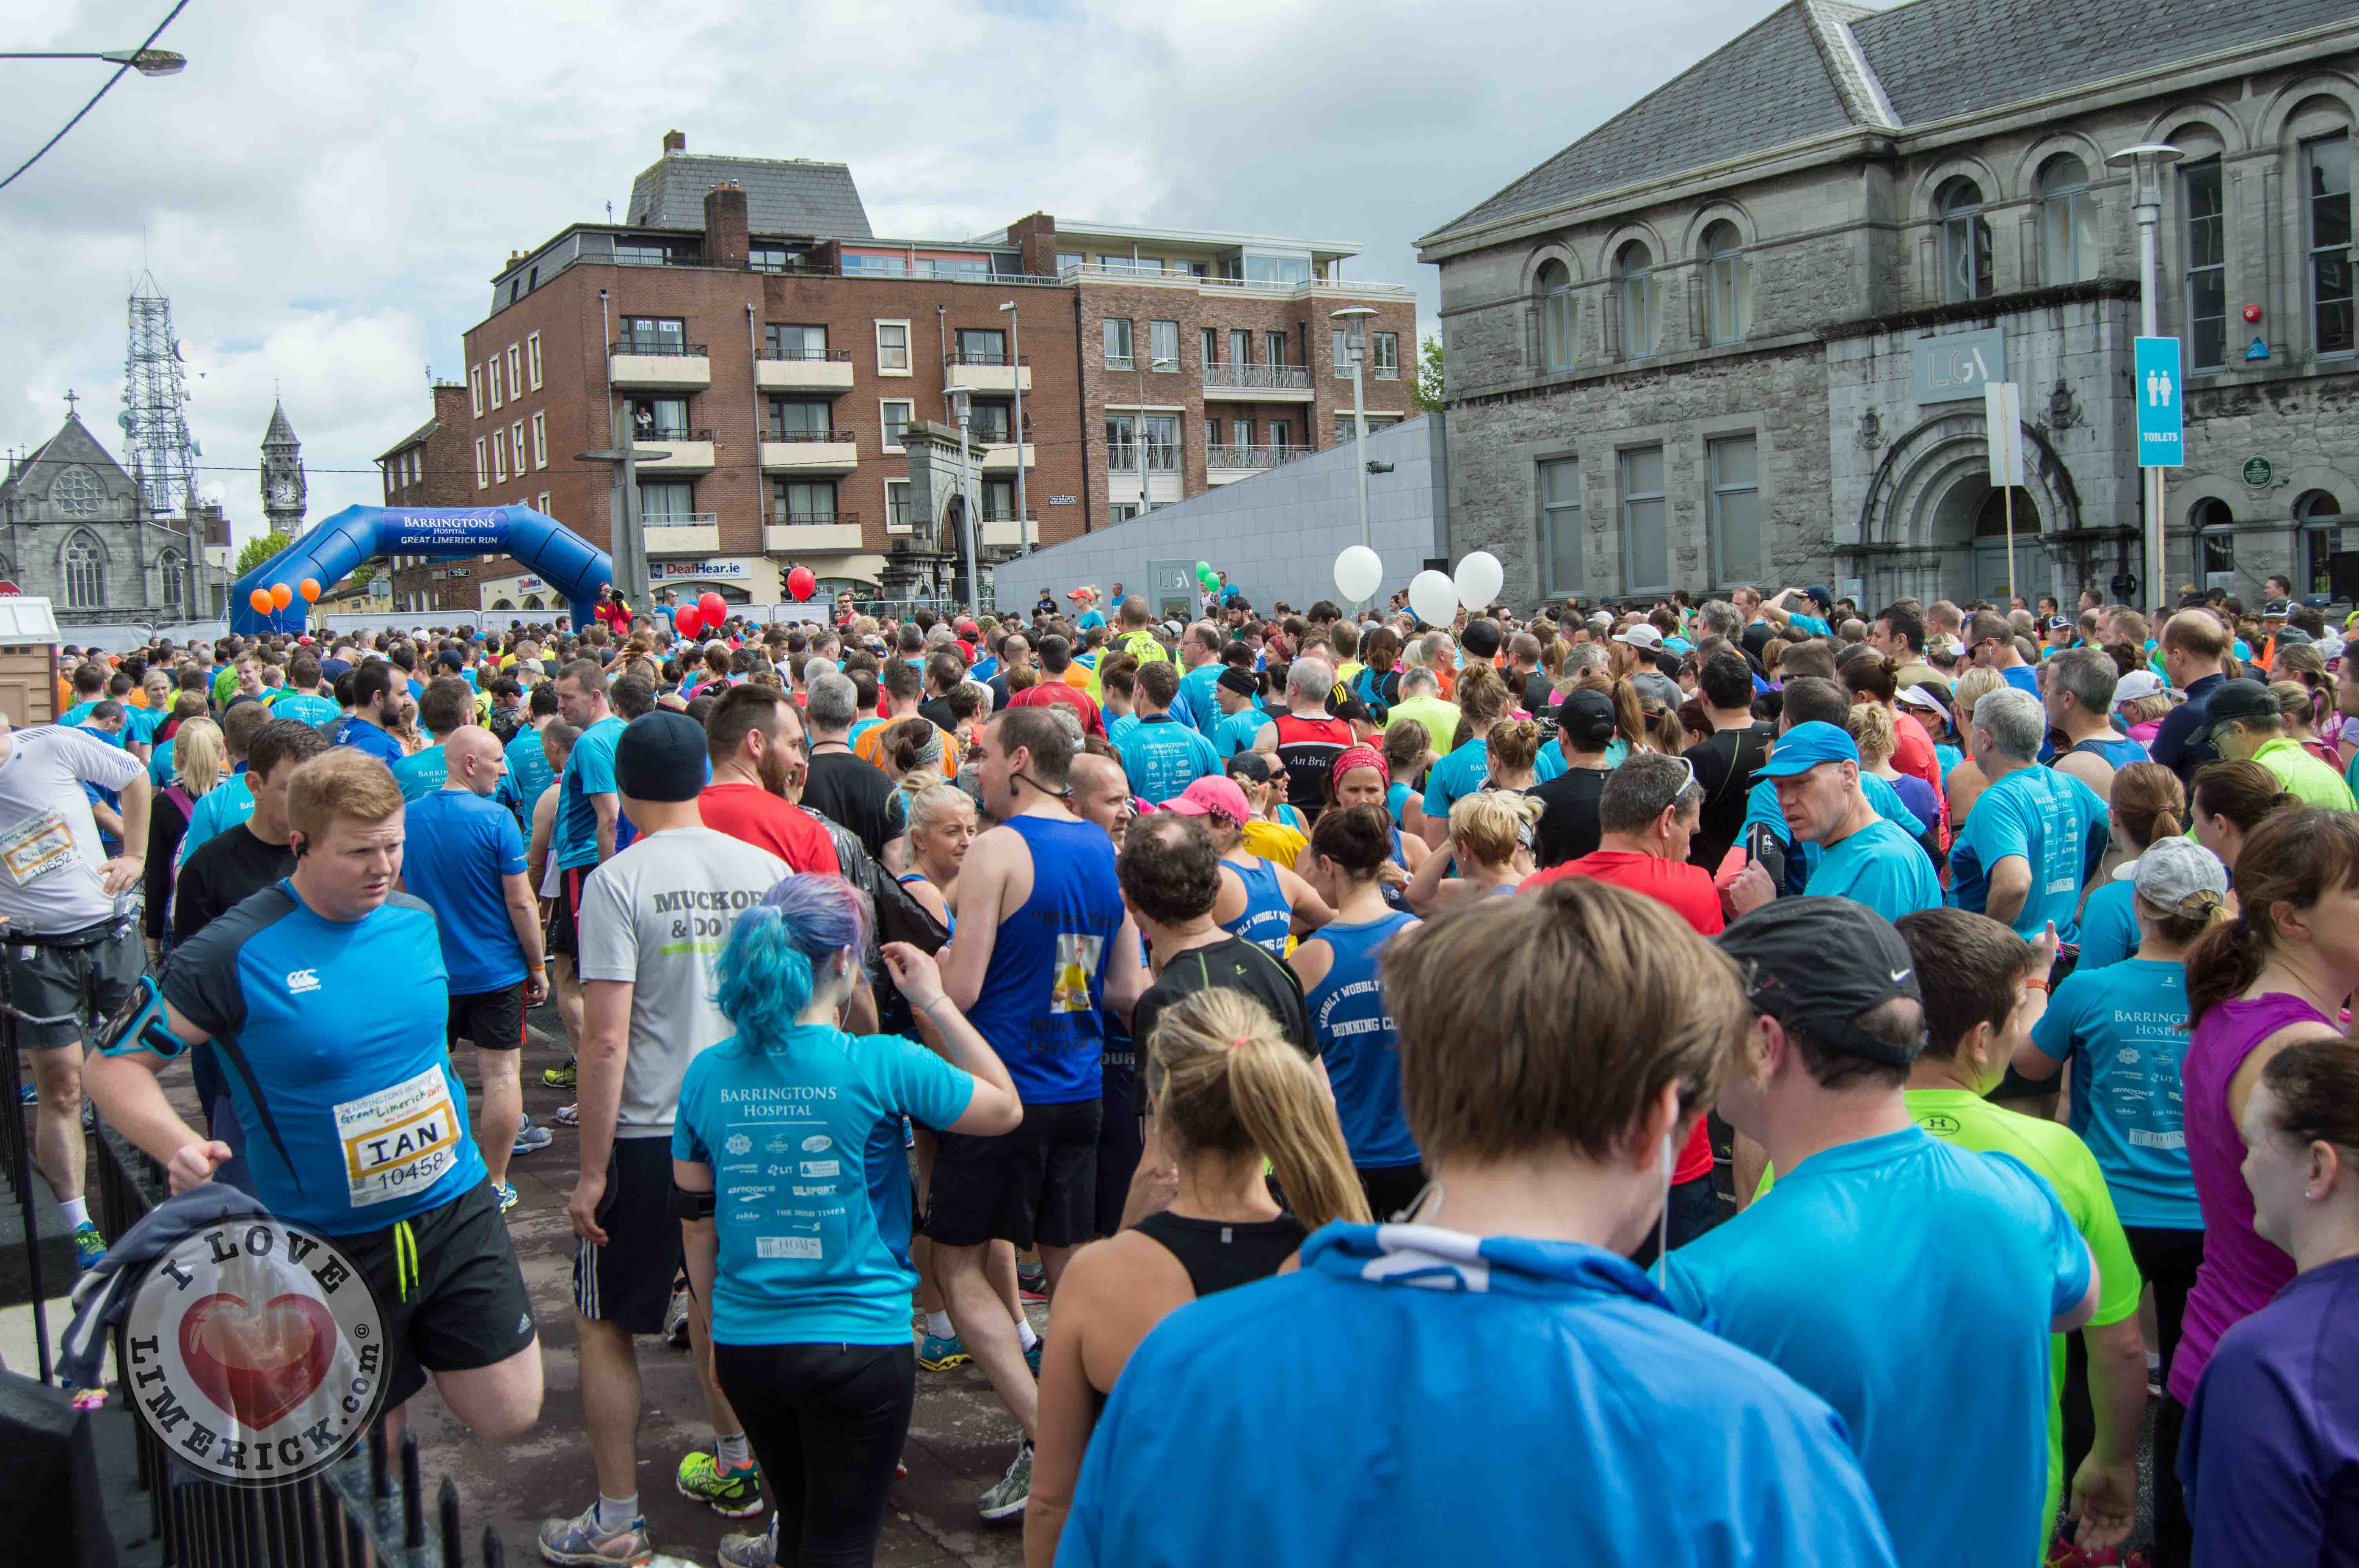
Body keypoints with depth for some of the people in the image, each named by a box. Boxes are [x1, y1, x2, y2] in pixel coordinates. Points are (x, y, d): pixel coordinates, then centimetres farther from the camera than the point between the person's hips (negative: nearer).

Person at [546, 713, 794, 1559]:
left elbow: (607, 1038, -17)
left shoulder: (618, 882, -14)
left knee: (603, 1328, 11)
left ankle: (616, 1523, 16)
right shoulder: (766, 870, -1)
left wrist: (592, 1170, -11)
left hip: (650, 1136, -5)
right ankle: (734, 1469, 35)